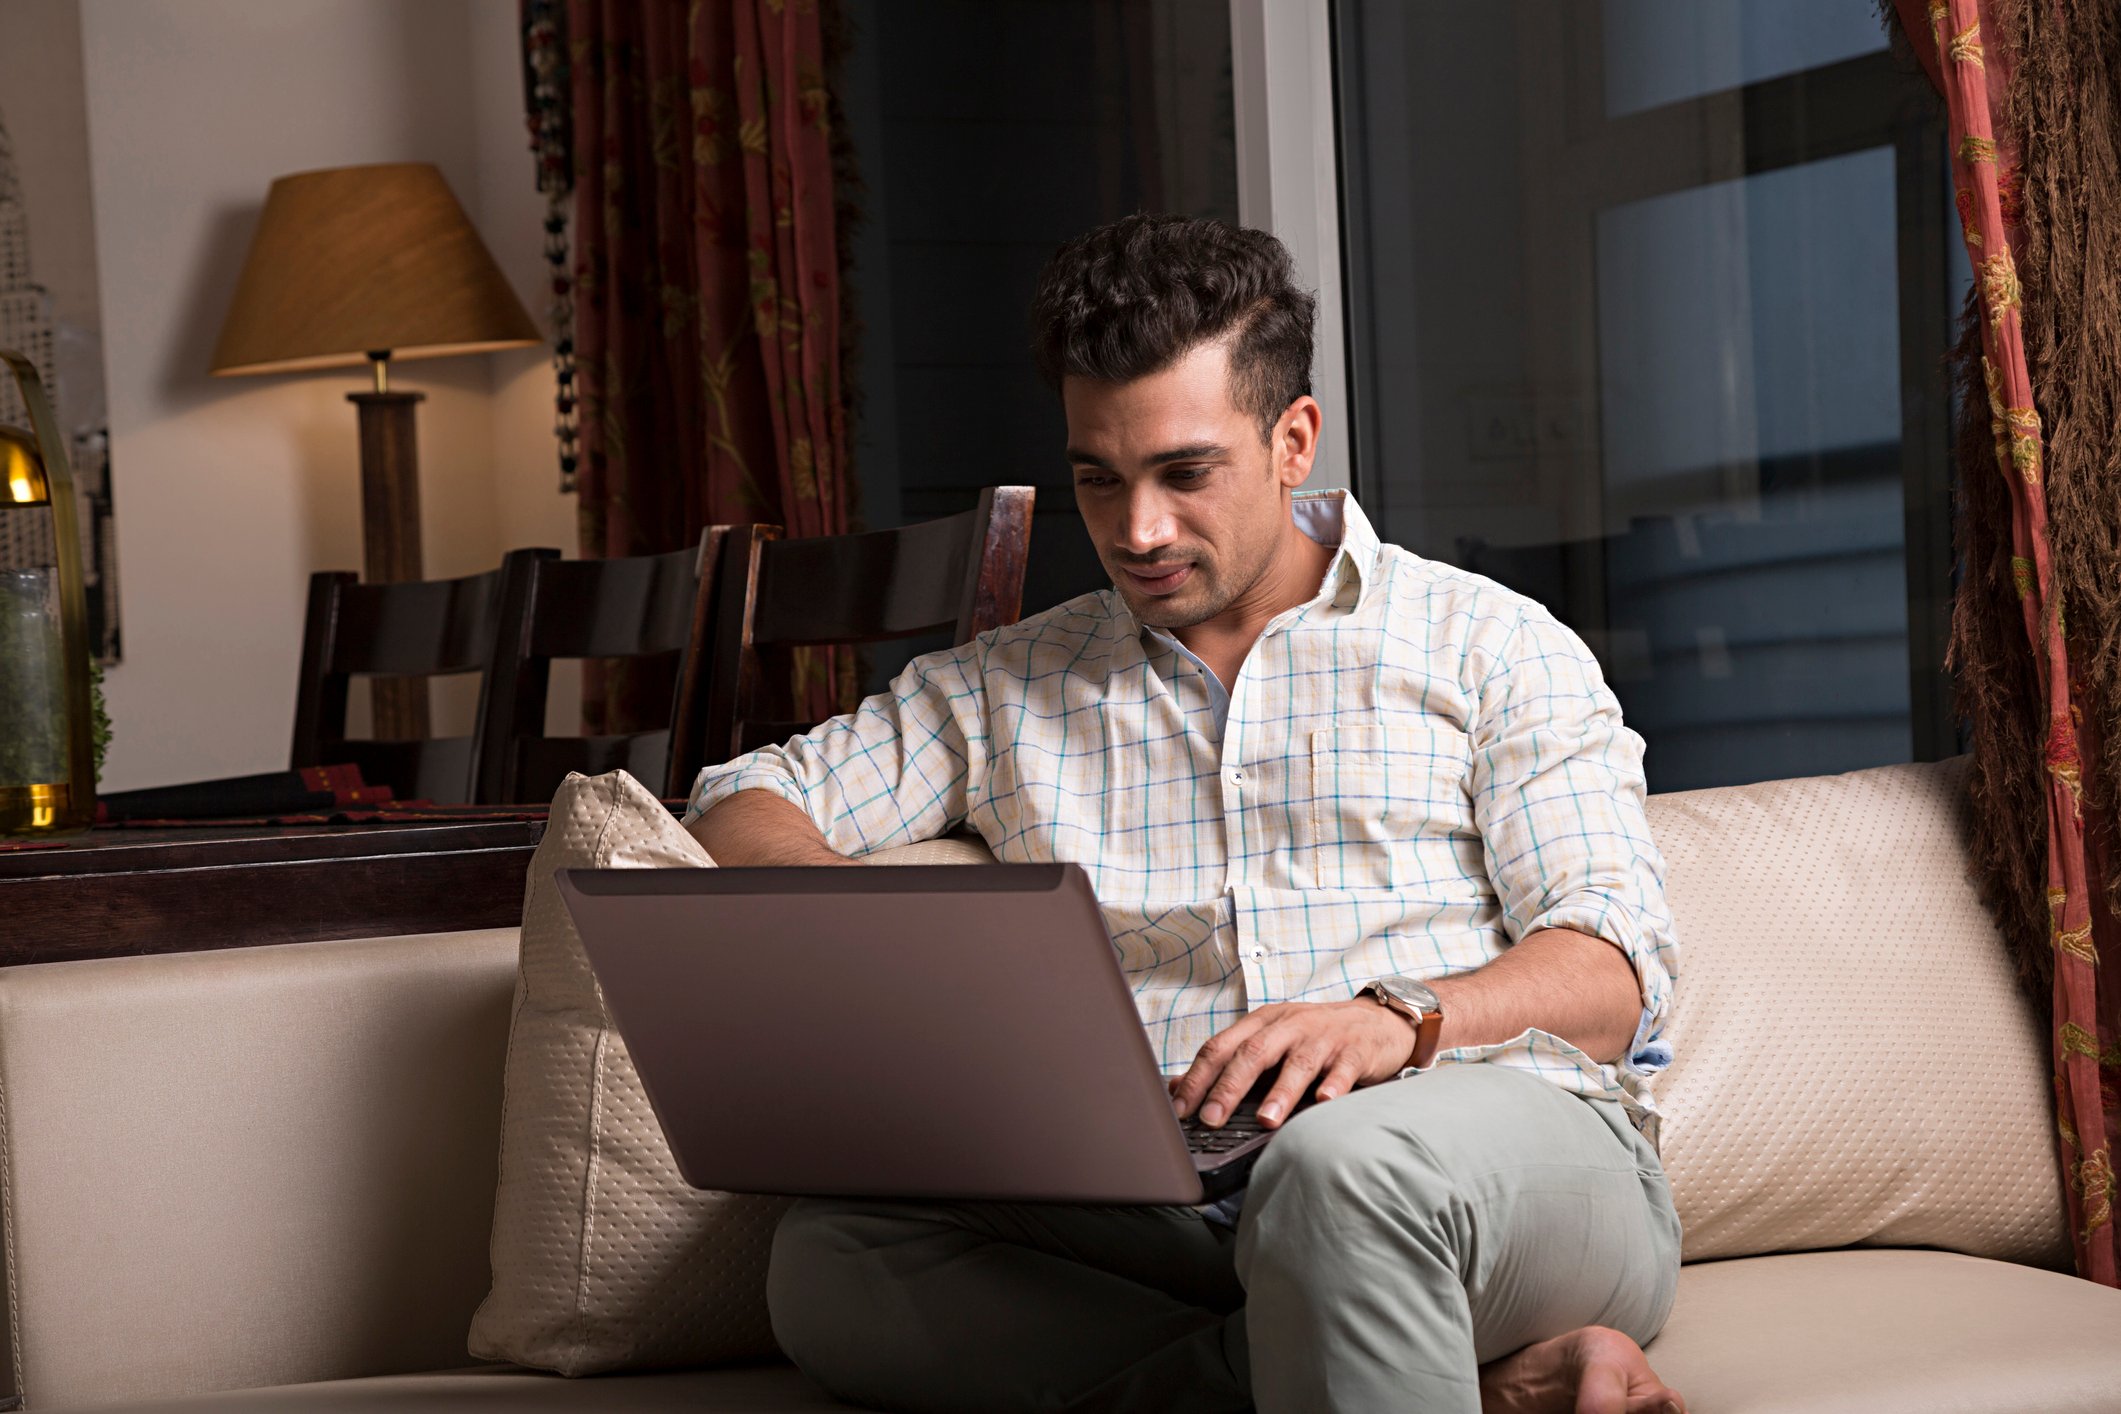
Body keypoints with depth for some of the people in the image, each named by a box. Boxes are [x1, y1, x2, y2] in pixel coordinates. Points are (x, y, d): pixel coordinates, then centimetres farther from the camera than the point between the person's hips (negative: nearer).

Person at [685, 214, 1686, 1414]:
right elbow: (745, 807, 25)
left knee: (1349, 1161, -43)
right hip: (1170, 1212, 5)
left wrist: (1401, 1015, -21)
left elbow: (1616, 972, 2)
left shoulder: (1489, 648, 13)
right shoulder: (1011, 688, 25)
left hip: (1518, 1150, -5)